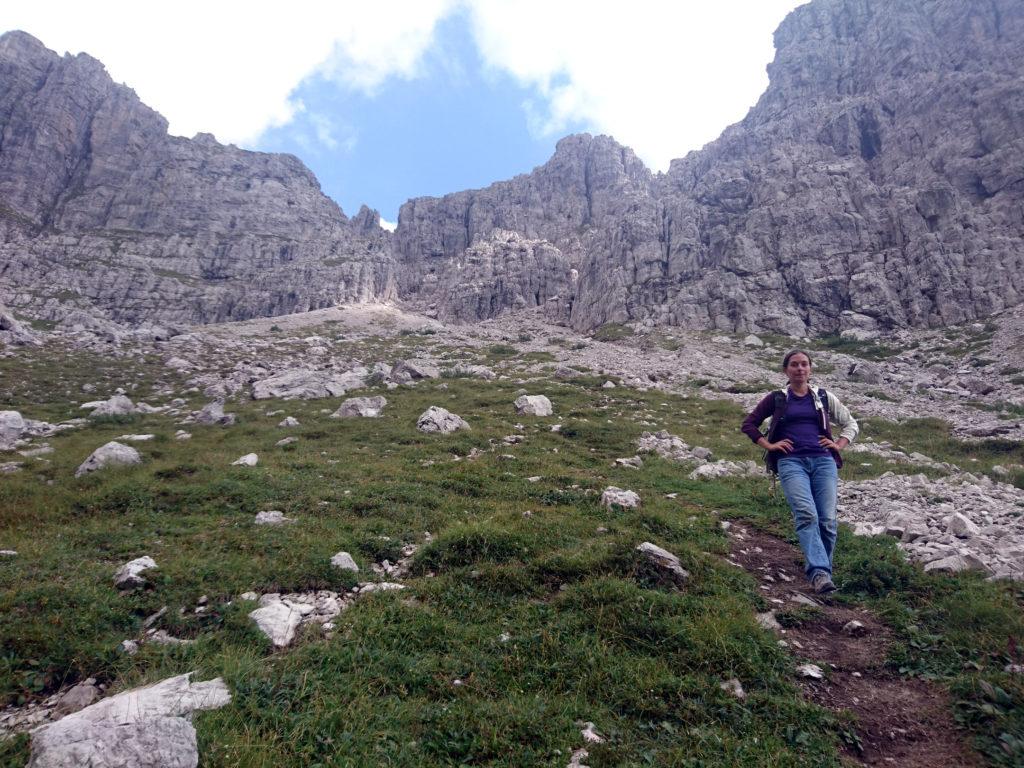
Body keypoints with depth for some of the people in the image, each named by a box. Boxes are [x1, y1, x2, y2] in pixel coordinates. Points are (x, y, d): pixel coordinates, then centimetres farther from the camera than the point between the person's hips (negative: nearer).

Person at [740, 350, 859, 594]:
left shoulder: (824, 397, 17)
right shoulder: (776, 399, 12)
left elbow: (850, 423, 25)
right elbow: (749, 424, 16)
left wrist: (839, 445, 9)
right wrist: (769, 445, 4)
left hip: (823, 461, 2)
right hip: (791, 462, -2)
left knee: (828, 520, -8)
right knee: (806, 515, -22)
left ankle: (821, 571, 7)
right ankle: (819, 573, -30)